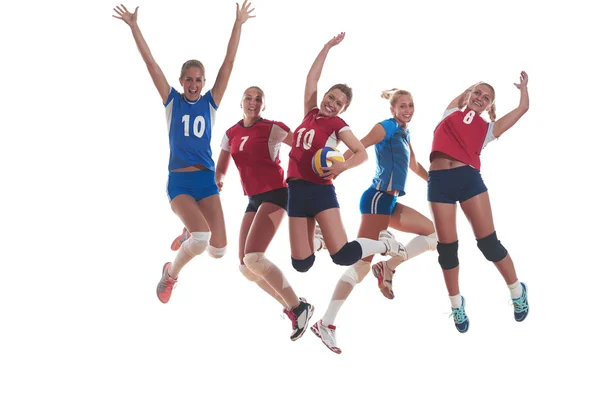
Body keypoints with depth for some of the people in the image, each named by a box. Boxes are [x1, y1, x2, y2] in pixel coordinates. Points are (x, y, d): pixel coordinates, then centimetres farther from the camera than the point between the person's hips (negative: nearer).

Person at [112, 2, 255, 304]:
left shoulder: (210, 102, 8)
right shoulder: (172, 101, 4)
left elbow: (228, 64, 4)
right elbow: (150, 63, -1)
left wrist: (238, 24, -1)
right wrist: (133, 26, -5)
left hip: (206, 179, 3)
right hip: (179, 180, -3)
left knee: (218, 249, -7)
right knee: (202, 236, -26)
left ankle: (189, 235, 29)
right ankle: (171, 273, 3)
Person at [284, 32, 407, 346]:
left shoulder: (338, 126, 0)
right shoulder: (310, 113, 12)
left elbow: (362, 153, -6)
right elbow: (312, 77, 15)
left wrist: (343, 165, -23)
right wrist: (328, 47, 14)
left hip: (321, 190, -4)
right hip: (297, 189, 4)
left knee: (342, 254, -15)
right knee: (301, 263, -1)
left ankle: (386, 245, 11)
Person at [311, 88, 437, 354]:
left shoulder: (404, 134, 18)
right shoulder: (387, 127, -7)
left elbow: (414, 166, 32)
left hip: (390, 202, 9)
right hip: (377, 199, -9)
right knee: (362, 262, -16)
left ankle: (388, 267, 7)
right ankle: (326, 323, -17)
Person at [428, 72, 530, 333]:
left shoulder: (488, 128, 18)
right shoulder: (451, 113, 21)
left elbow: (523, 108, 23)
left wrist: (523, 86, 38)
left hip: (468, 178, -1)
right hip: (439, 180, 1)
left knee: (488, 242, -4)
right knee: (447, 248, 1)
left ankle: (517, 291, 15)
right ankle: (456, 304, 15)